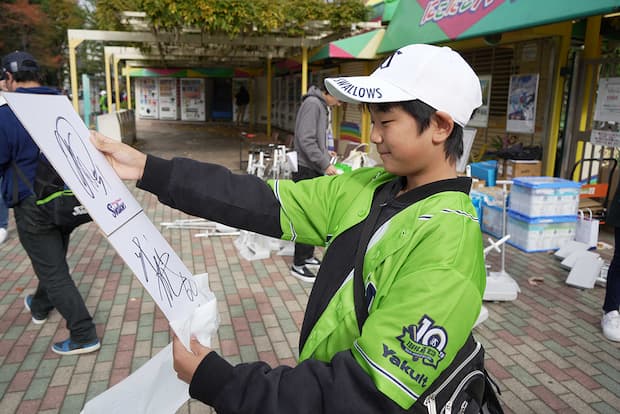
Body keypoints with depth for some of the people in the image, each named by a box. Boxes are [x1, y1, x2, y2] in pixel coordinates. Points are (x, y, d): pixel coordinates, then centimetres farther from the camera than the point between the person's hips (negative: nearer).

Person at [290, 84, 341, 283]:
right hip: (307, 170, -10)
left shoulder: (322, 106, 15)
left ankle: (307, 256, 28)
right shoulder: (312, 104, -16)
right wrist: (324, 163, -21)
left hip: (316, 170, 10)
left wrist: (326, 152, 11)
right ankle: (299, 264, 5)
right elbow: (305, 140, -23)